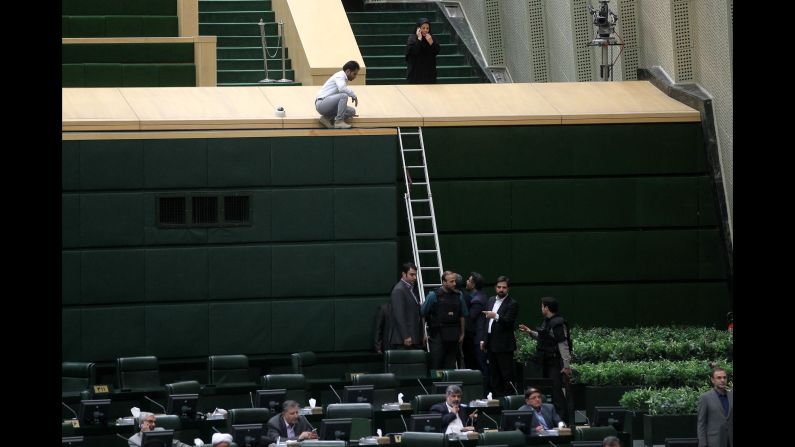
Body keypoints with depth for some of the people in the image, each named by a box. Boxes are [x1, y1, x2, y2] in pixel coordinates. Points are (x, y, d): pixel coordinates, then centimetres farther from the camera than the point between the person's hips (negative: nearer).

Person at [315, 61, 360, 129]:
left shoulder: (344, 79, 20)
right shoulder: (340, 75, -10)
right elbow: (342, 88, -31)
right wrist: (354, 95, -17)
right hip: (321, 103, -10)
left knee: (352, 111, 1)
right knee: (344, 96, -29)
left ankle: (326, 118, 3)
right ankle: (339, 121, -22)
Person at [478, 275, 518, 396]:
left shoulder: (512, 304, -7)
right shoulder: (491, 301, 14)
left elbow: (508, 322, -18)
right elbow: (484, 320, 18)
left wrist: (496, 316, -34)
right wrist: (482, 339, 12)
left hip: (504, 344, -7)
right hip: (491, 343, 7)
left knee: (507, 374, -7)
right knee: (493, 374, 11)